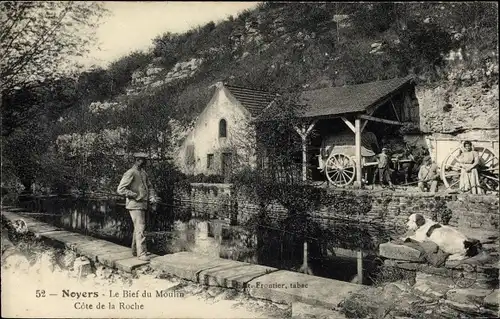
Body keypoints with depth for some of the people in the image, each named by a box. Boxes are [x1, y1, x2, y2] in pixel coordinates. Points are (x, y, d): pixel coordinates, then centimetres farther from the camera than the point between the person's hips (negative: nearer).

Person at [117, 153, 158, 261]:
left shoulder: (143, 173, 13)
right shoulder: (130, 173, -12)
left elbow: (149, 186, 23)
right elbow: (120, 189, -17)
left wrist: (152, 197, 5)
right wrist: (135, 196, -17)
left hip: (143, 204, 9)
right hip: (135, 205, -9)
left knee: (138, 228, 16)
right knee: (140, 228, -11)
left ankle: (135, 251, 27)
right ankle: (141, 253, -8)